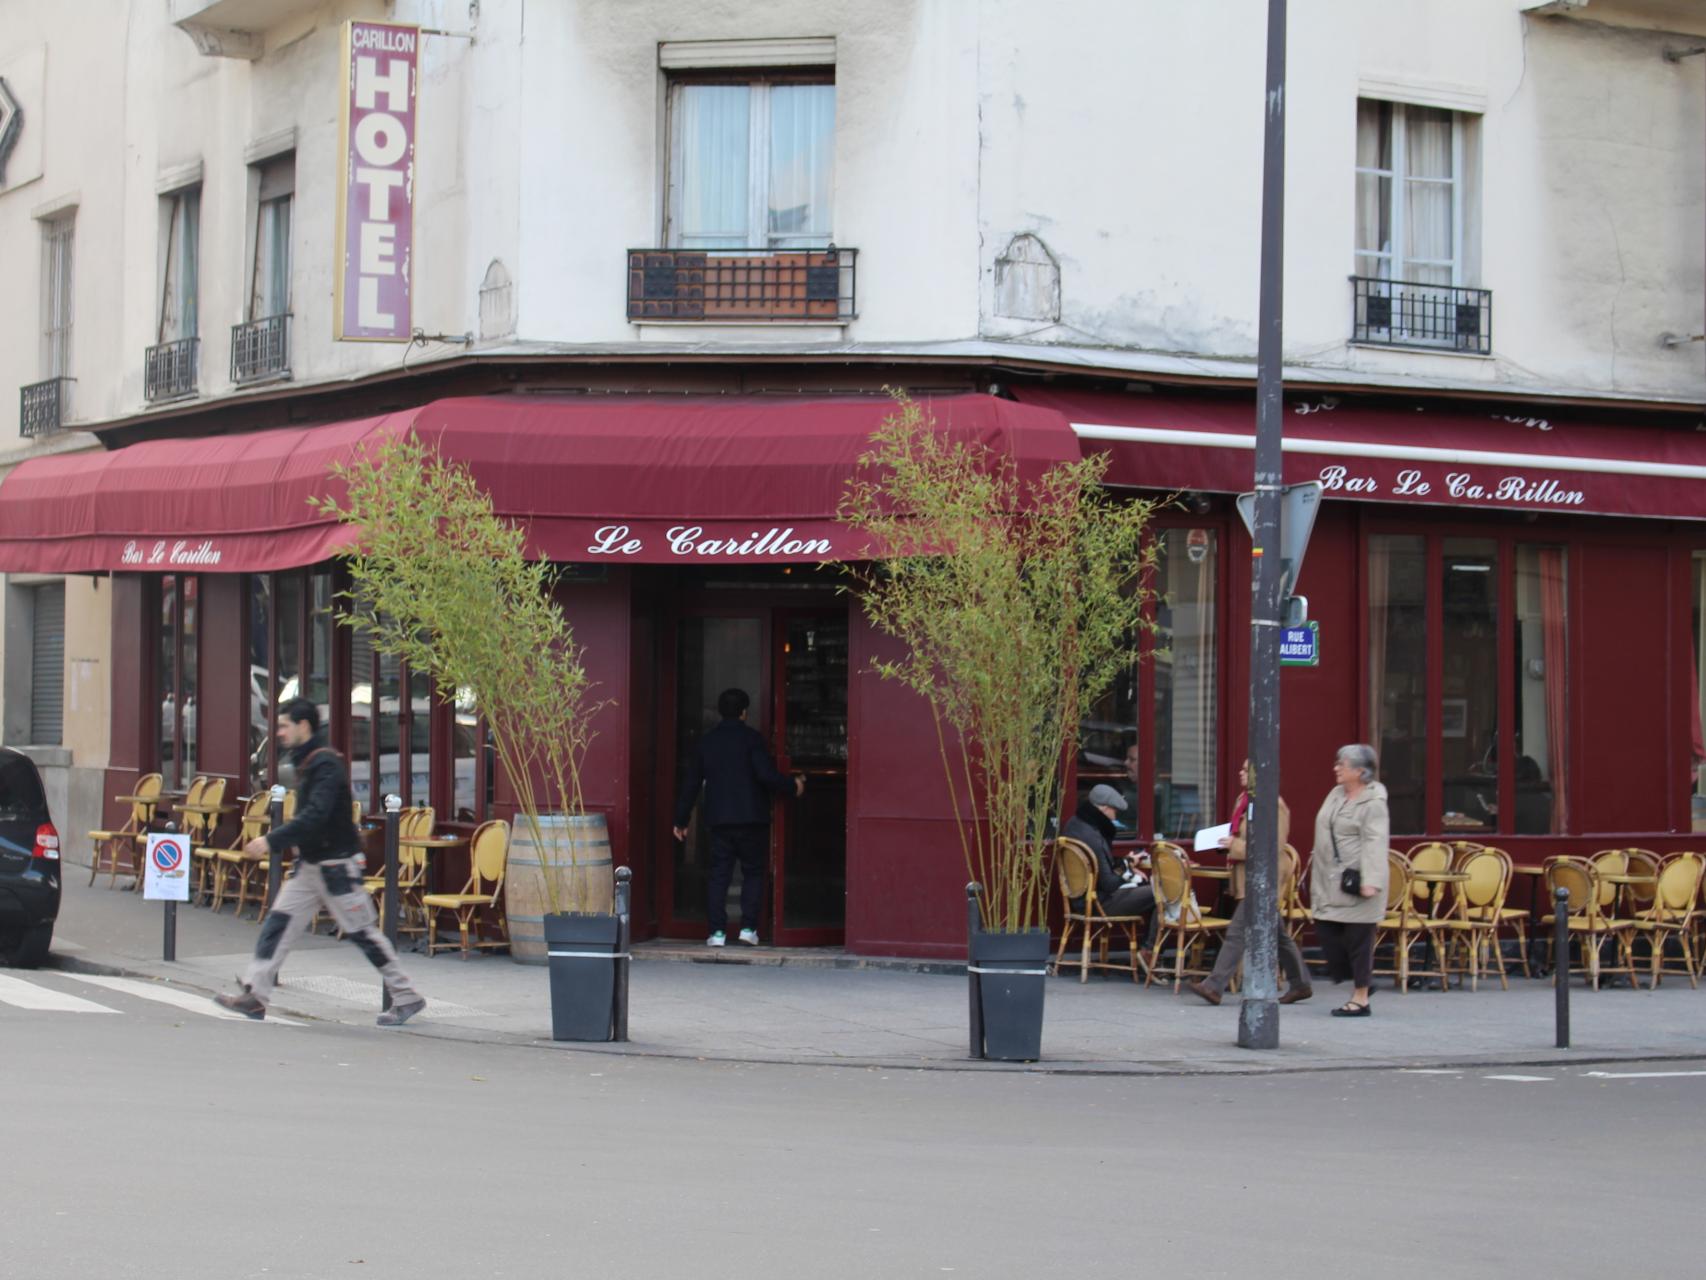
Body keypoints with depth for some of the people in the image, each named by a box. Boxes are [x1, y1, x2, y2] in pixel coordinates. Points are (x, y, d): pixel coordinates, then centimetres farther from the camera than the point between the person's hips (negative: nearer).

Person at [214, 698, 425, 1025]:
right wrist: (277, 842, 14)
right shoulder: (306, 762, 11)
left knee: (362, 932, -2)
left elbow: (315, 816, -30)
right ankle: (255, 996, 2)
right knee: (277, 923, 2)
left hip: (336, 865, -9)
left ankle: (406, 998, 8)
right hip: (310, 863, 9)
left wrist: (272, 841, -31)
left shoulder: (326, 764, -19)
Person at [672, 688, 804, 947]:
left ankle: (717, 931, 1)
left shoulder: (705, 742, 8)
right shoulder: (752, 738, -6)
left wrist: (682, 819, 17)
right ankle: (748, 927, 0)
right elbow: (766, 775, -15)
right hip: (752, 818, -3)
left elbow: (690, 783, 11)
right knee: (753, 872, 8)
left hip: (719, 819, 3)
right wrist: (793, 786, 2)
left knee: (719, 874, 6)